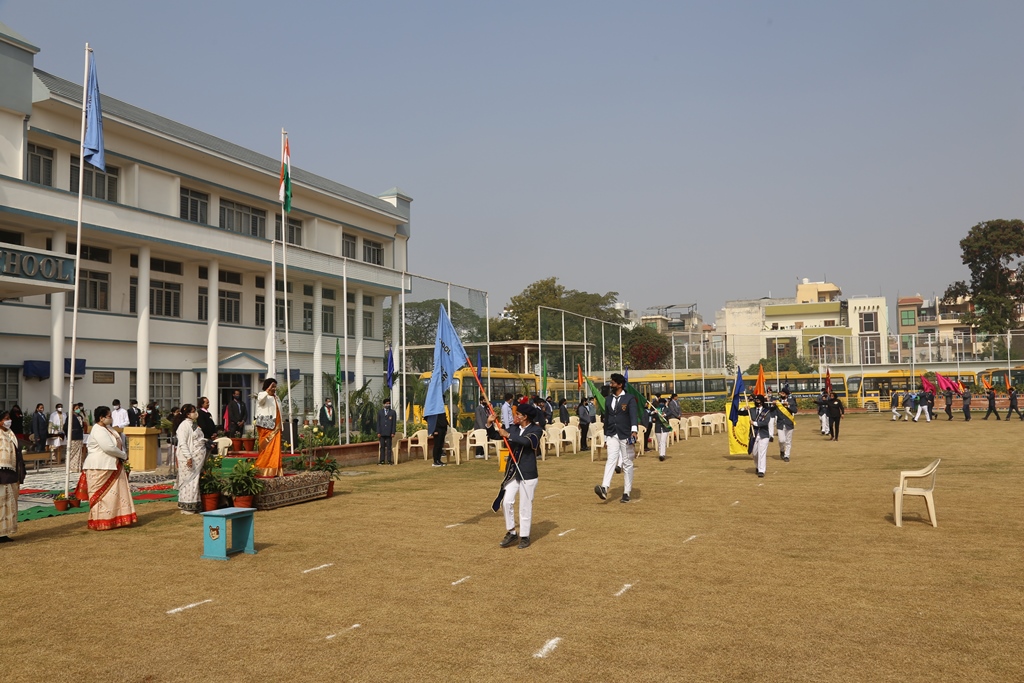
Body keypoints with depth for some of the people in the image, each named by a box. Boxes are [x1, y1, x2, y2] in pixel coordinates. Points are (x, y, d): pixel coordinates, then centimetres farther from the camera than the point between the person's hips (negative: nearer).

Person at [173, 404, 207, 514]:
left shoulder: (194, 424, 16)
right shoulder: (184, 425, -12)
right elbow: (182, 443, -17)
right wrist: (188, 457, -21)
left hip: (197, 458, 9)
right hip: (189, 459, -9)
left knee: (195, 481, 10)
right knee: (189, 481, -4)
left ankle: (195, 506, 15)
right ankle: (187, 507, 3)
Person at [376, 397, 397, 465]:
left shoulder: (393, 412, 7)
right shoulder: (380, 413, 11)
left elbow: (394, 423, 3)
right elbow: (378, 423, 8)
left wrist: (393, 432, -5)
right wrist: (378, 432, -1)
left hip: (389, 433, -1)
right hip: (382, 433, 1)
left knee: (389, 447, 0)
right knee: (382, 447, 3)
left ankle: (389, 461, 3)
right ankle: (382, 460, 6)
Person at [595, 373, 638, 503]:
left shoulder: (629, 398, -3)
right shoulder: (608, 399, 13)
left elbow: (633, 415, -17)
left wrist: (634, 431, -33)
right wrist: (605, 438, 17)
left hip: (625, 435, -4)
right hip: (612, 435, 4)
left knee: (627, 463, 4)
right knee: (611, 460, -12)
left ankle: (626, 493, 12)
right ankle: (604, 488, -28)